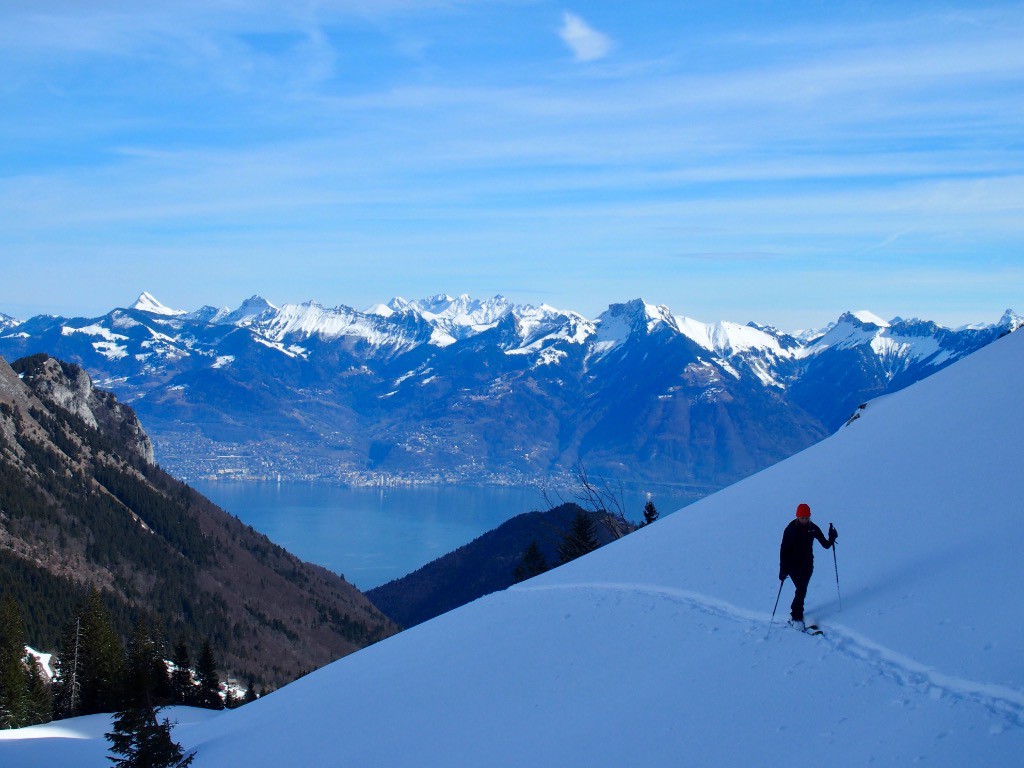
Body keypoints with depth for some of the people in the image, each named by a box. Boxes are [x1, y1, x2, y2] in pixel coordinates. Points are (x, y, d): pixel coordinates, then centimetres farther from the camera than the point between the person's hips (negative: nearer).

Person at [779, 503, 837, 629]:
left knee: (802, 590, 7)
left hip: (807, 565, 4)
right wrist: (783, 569, -17)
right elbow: (783, 550, -11)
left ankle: (796, 610, 29)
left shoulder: (813, 528, -2)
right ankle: (796, 618, -2)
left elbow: (825, 545, 0)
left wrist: (831, 539, -22)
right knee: (801, 590, -12)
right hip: (793, 565, -4)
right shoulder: (790, 529, -11)